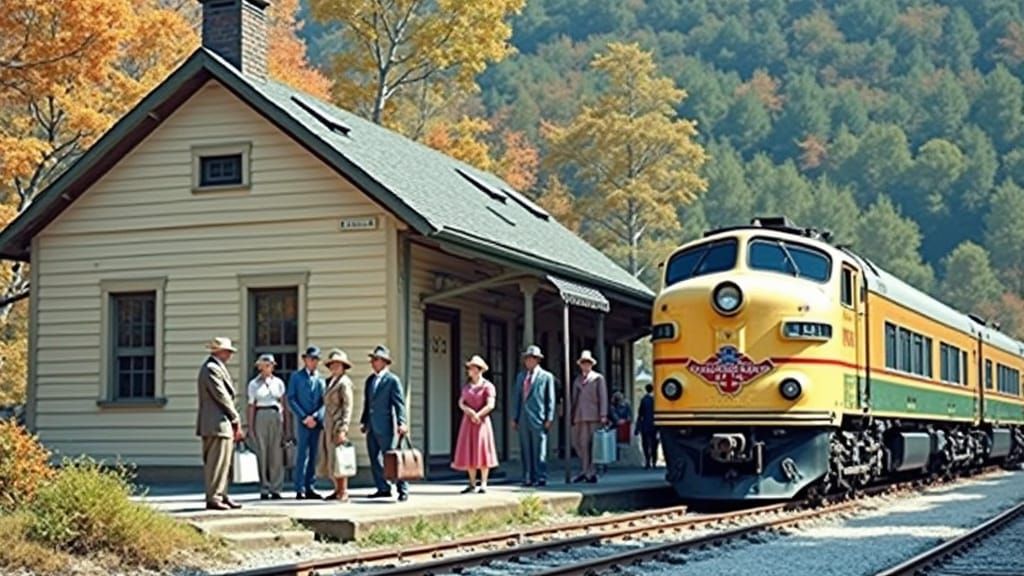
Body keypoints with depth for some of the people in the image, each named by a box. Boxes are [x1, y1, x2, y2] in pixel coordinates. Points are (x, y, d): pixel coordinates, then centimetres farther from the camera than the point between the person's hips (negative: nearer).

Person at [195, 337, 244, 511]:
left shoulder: (216, 367, 20)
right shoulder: (212, 368, -14)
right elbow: (222, 397, -16)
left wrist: (234, 421, 14)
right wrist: (236, 419, -7)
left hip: (222, 423, 11)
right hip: (217, 423, -11)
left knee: (222, 462, 13)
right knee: (217, 462, -9)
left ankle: (221, 495, 19)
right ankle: (213, 498, -7)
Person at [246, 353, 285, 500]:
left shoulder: (278, 383, 10)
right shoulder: (254, 384, 6)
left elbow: (282, 404, 10)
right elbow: (251, 406, 5)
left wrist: (284, 422, 3)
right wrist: (250, 426, 0)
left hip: (276, 417, 1)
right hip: (260, 417, -1)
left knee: (276, 454, 0)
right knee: (262, 454, -1)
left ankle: (275, 489, 5)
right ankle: (264, 489, 4)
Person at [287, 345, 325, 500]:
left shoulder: (321, 379, 14)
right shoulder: (296, 376, 6)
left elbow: (324, 401, 9)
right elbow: (291, 399, 0)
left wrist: (315, 417, -7)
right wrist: (304, 417, -9)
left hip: (317, 422, 4)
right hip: (302, 422, -4)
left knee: (313, 456, 5)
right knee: (302, 455, -8)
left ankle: (309, 488, 9)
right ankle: (300, 490, -8)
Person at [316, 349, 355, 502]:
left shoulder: (344, 382, -7)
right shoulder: (331, 381, 19)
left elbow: (347, 407, -14)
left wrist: (342, 429, -21)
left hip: (337, 425, -9)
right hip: (328, 425, 9)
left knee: (337, 459, -9)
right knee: (326, 461, 9)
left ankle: (343, 493, -5)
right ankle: (338, 490, 16)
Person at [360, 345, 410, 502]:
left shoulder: (392, 380, -6)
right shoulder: (370, 380, 14)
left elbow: (399, 403, -11)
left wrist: (402, 422, -20)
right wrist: (363, 421, 13)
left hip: (385, 427, -7)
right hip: (371, 427, 7)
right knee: (374, 459, 8)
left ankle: (403, 490, 2)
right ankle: (383, 488, 17)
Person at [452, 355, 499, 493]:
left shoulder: (487, 386, -4)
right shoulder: (467, 386, 13)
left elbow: (490, 405, -12)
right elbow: (461, 403, 6)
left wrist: (478, 415, -12)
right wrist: (470, 411, -13)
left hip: (481, 421, -5)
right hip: (468, 422, 5)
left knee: (482, 452, -5)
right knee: (468, 452, 3)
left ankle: (483, 484, 0)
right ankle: (472, 484, 9)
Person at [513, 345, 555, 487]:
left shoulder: (546, 377, 3)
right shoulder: (521, 376, 17)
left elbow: (550, 399, 1)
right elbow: (518, 398, 18)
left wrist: (549, 418, -7)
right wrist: (515, 418, 12)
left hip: (538, 418, -5)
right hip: (524, 418, 5)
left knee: (539, 450, -5)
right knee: (526, 450, 5)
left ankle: (541, 478, -3)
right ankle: (528, 478, 8)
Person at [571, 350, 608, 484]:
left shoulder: (598, 378, 7)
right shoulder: (577, 380, 21)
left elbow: (603, 397, 1)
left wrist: (603, 416, -8)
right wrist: (572, 415, 15)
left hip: (592, 416, -6)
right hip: (579, 416, 6)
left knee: (588, 444, -10)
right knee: (577, 443, 3)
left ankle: (589, 473, -7)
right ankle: (588, 471, 15)